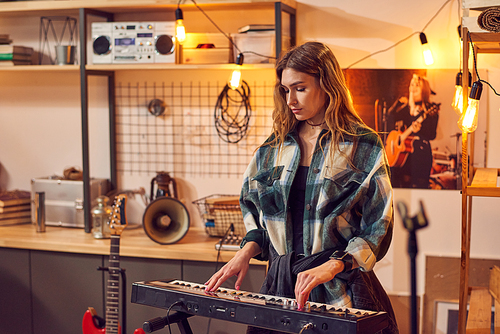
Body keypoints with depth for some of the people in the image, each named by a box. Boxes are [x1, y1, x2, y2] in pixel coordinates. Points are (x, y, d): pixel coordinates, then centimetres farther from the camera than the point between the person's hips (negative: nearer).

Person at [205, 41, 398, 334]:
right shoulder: (276, 145, 10)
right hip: (281, 281, 4)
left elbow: (377, 231, -8)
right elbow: (255, 208, 18)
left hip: (340, 290, -4)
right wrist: (247, 251, -1)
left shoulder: (364, 147, -5)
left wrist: (330, 267, -21)